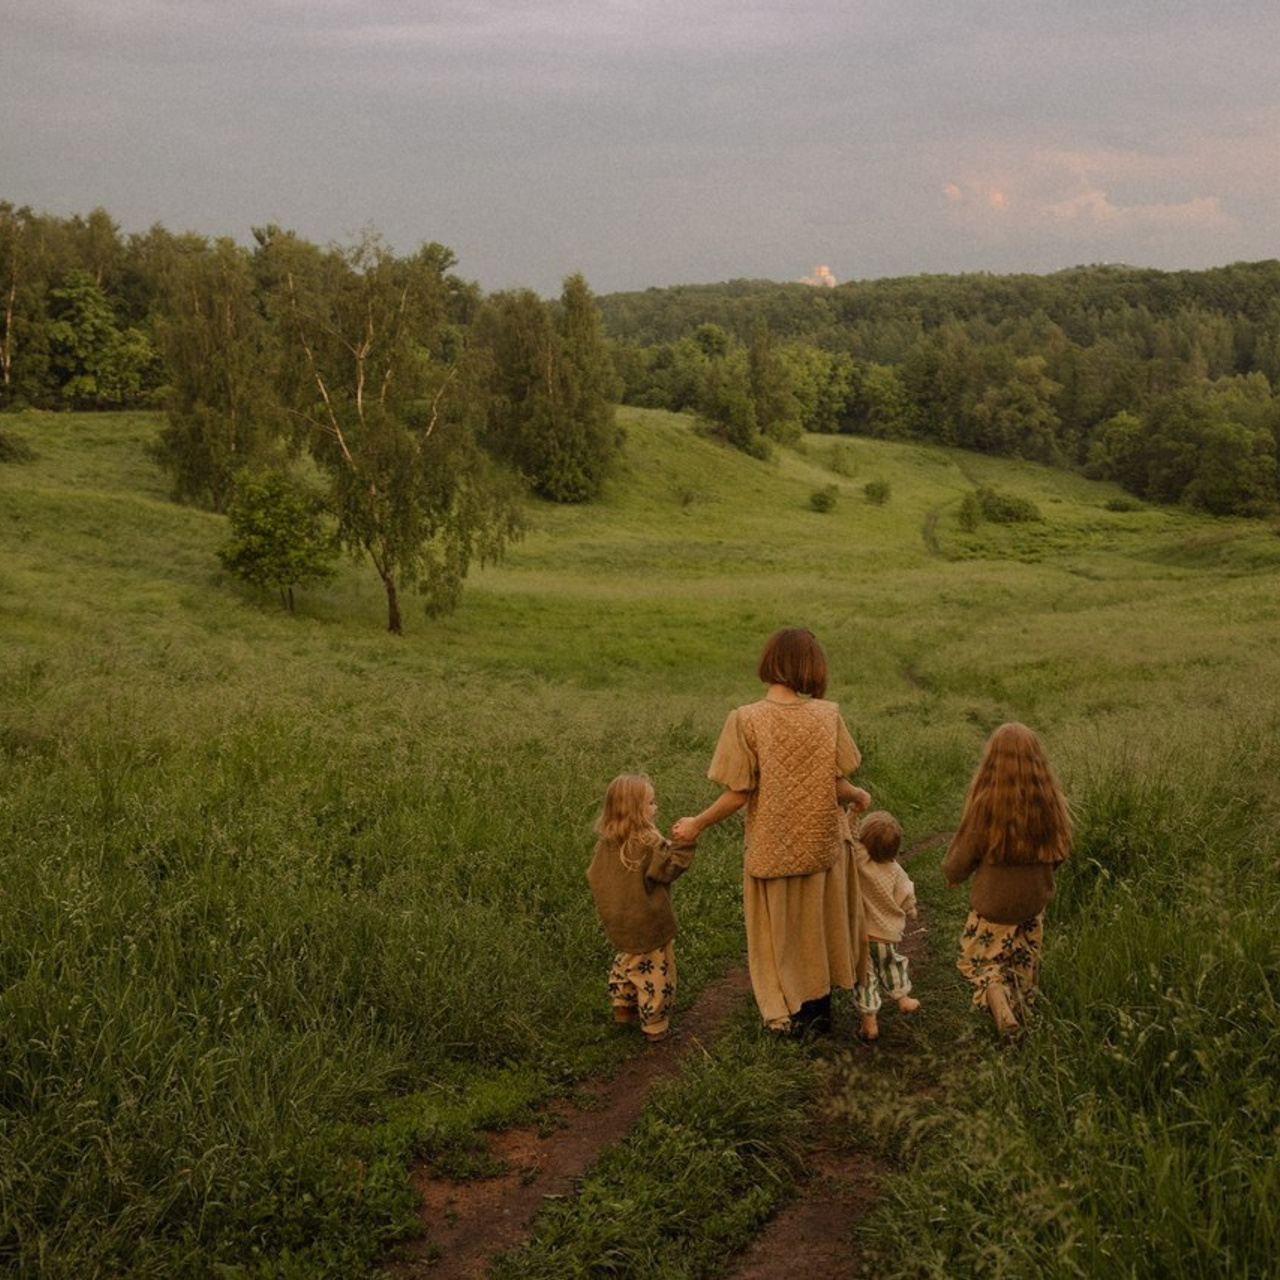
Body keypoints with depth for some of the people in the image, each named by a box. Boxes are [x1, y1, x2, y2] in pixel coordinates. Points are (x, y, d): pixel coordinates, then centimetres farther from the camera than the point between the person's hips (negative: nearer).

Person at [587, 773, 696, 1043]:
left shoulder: (605, 842, -2)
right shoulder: (648, 844, -25)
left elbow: (594, 877, 7)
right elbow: (670, 868, -22)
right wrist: (685, 843, -22)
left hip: (619, 924, 7)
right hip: (648, 925, -7)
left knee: (626, 962, 28)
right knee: (654, 971, 5)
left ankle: (623, 1008, 40)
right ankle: (655, 1027, 13)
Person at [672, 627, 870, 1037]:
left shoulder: (745, 720, -19)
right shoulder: (827, 714, -12)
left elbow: (738, 794, -17)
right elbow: (838, 786, -10)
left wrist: (697, 824, -1)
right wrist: (859, 797, 13)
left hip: (773, 846, -2)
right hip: (823, 840, 2)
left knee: (779, 930, 18)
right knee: (821, 922, 23)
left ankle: (787, 1013, 32)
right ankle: (820, 1007, 38)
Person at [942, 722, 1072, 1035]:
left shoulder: (985, 802, -23)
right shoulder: (1050, 799, -13)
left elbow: (961, 858, -12)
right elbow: (1060, 852, 3)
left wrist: (951, 873, 10)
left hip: (992, 901, -3)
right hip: (1034, 900, 4)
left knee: (981, 958, 16)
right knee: (1023, 963, 24)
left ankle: (997, 998, -9)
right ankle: (1019, 1010, 31)